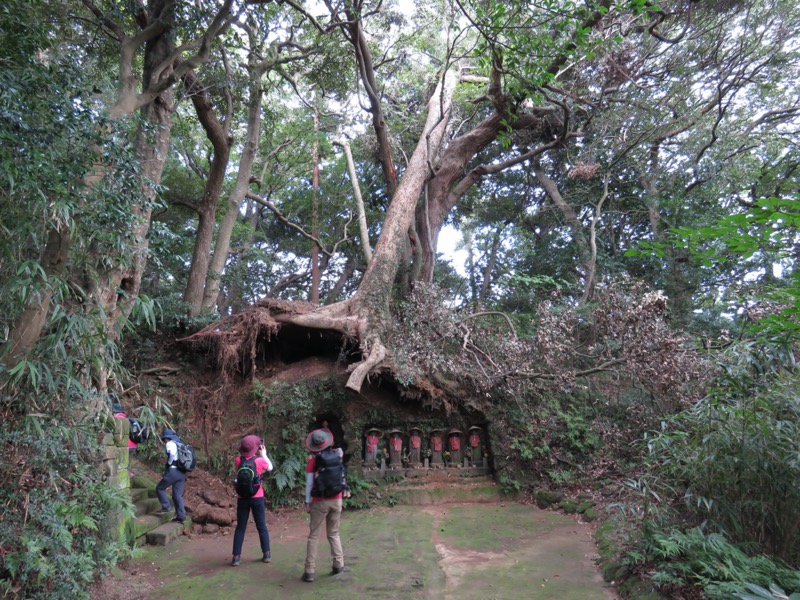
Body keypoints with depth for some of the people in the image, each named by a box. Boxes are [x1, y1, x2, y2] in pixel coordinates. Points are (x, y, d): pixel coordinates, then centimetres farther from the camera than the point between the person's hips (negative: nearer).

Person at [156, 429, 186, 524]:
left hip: (173, 471, -8)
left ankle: (165, 507, 5)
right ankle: (181, 516, 7)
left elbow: (172, 453, -26)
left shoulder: (170, 444, -3)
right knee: (178, 495, 10)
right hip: (182, 472, 8)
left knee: (160, 488, 11)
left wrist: (169, 463, -11)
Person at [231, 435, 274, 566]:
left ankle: (236, 557, 8)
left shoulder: (238, 460, -6)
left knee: (240, 528, 9)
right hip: (257, 498, -2)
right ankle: (266, 554, 15)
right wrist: (264, 454, 16)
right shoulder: (259, 460, -12)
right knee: (262, 527, 10)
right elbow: (270, 468, 8)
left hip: (242, 498, 2)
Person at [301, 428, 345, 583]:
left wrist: (307, 502, -1)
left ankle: (309, 571, 4)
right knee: (333, 533, 18)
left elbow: (309, 482, -7)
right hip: (336, 500, 3)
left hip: (321, 501, -3)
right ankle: (339, 564, 11)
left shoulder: (313, 460, -8)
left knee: (314, 536, 5)